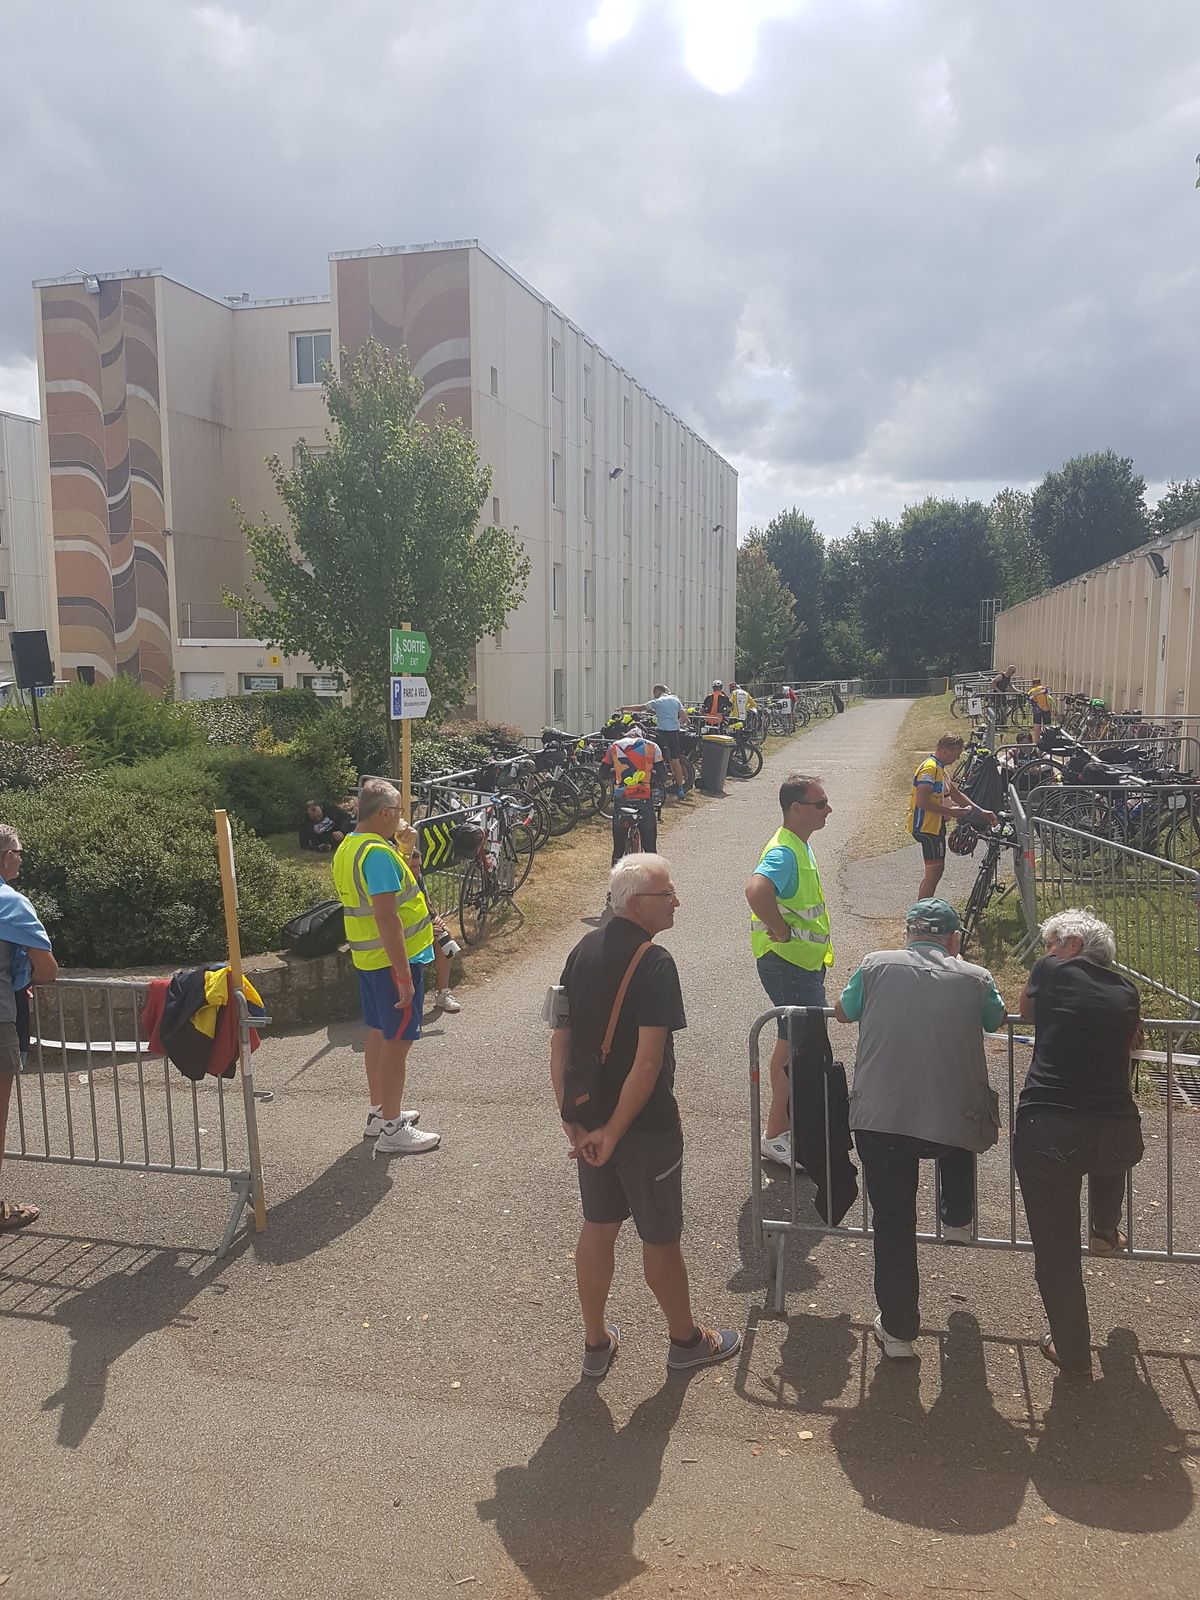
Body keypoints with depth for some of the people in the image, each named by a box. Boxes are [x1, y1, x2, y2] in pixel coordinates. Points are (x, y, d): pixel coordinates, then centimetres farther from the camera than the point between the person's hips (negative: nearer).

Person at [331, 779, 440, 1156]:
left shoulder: (346, 847, 8)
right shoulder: (379, 853, -24)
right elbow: (386, 917, -27)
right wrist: (404, 974, -26)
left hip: (367, 958, 10)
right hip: (394, 960, -10)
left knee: (378, 1034, 19)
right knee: (397, 1041, -1)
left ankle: (379, 1113, 32)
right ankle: (392, 1131, 7)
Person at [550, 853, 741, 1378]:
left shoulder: (584, 950, 1)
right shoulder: (653, 964, -22)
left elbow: (559, 1044, 3)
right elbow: (648, 1062, -26)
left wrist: (571, 1121, 6)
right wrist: (613, 1133, -18)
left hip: (589, 1121, 7)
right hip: (645, 1125, -6)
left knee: (597, 1226, 19)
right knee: (661, 1237, 13)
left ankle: (596, 1343, 33)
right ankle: (685, 1339, 34)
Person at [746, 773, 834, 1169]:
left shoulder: (800, 845, 10)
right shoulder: (784, 851, -23)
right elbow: (756, 890, -43)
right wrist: (782, 931, -30)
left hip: (804, 962, 10)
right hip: (788, 963, -10)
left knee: (791, 1043, 18)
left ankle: (785, 1124, 31)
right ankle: (777, 1135, 3)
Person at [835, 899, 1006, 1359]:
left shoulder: (877, 965, 1)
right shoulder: (975, 979, 3)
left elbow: (843, 1011, 18)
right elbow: (998, 1020, 23)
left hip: (878, 1120, -1)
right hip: (952, 1124, 1)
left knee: (892, 1222, 12)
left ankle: (897, 1330, 22)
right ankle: (957, 1219, 44)